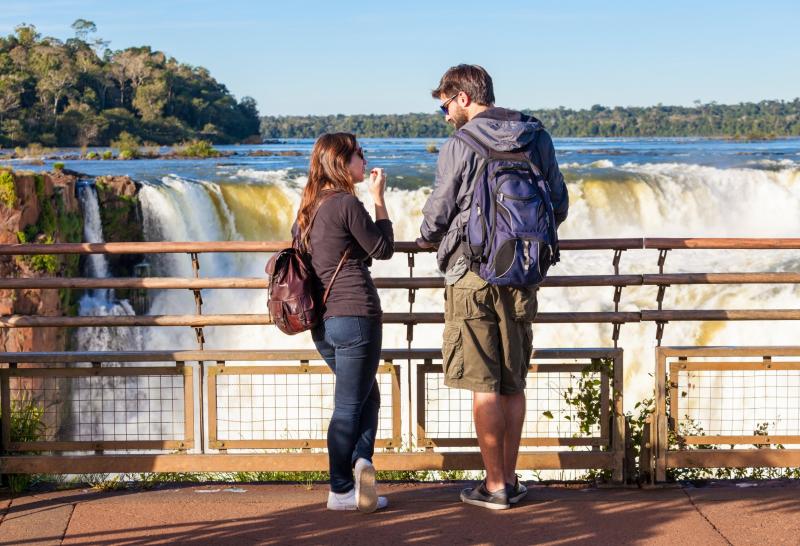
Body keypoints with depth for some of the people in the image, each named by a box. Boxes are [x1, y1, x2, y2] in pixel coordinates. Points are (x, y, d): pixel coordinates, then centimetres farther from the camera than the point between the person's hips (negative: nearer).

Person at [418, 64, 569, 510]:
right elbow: (559, 207, 12)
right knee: (513, 385, 12)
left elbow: (439, 212, -4)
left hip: (472, 273, -5)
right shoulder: (537, 139, 6)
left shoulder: (460, 146, -8)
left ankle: (495, 485, 3)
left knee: (484, 385, 0)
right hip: (521, 275, 5)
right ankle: (510, 479, 17)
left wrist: (428, 238, 19)